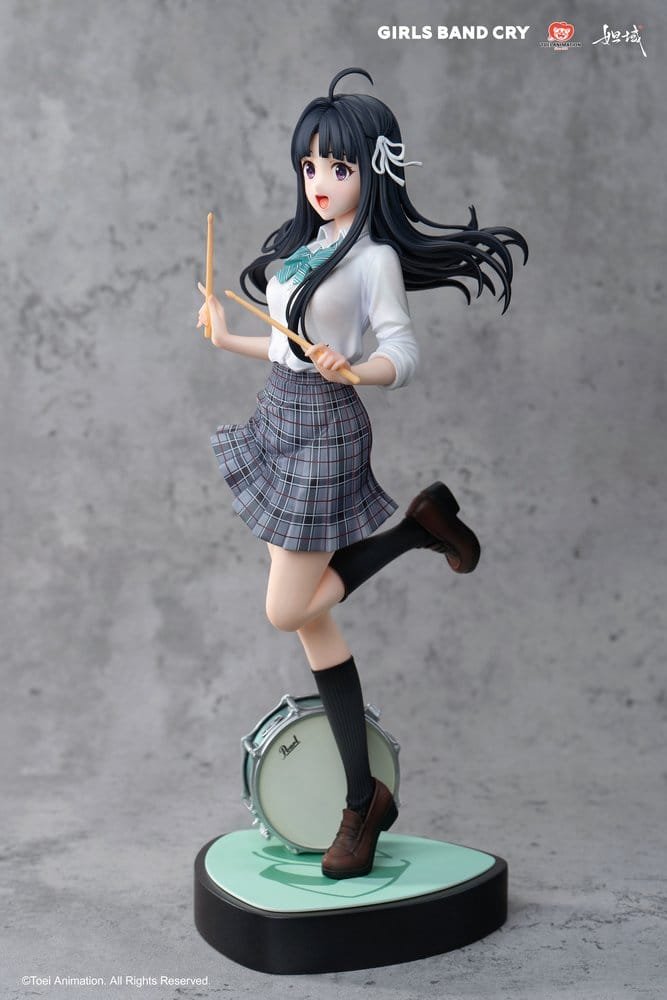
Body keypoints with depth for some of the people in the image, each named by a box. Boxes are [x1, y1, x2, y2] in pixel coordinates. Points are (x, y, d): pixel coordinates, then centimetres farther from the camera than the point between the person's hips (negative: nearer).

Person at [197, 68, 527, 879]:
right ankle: (362, 798, 17)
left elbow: (401, 361, -15)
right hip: (279, 419, 8)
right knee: (311, 619, 8)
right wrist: (228, 340, 18)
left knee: (288, 611, -4)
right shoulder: (302, 247, 12)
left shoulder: (373, 258, -10)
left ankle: (417, 526, 10)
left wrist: (348, 368, -33)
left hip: (325, 432, -8)